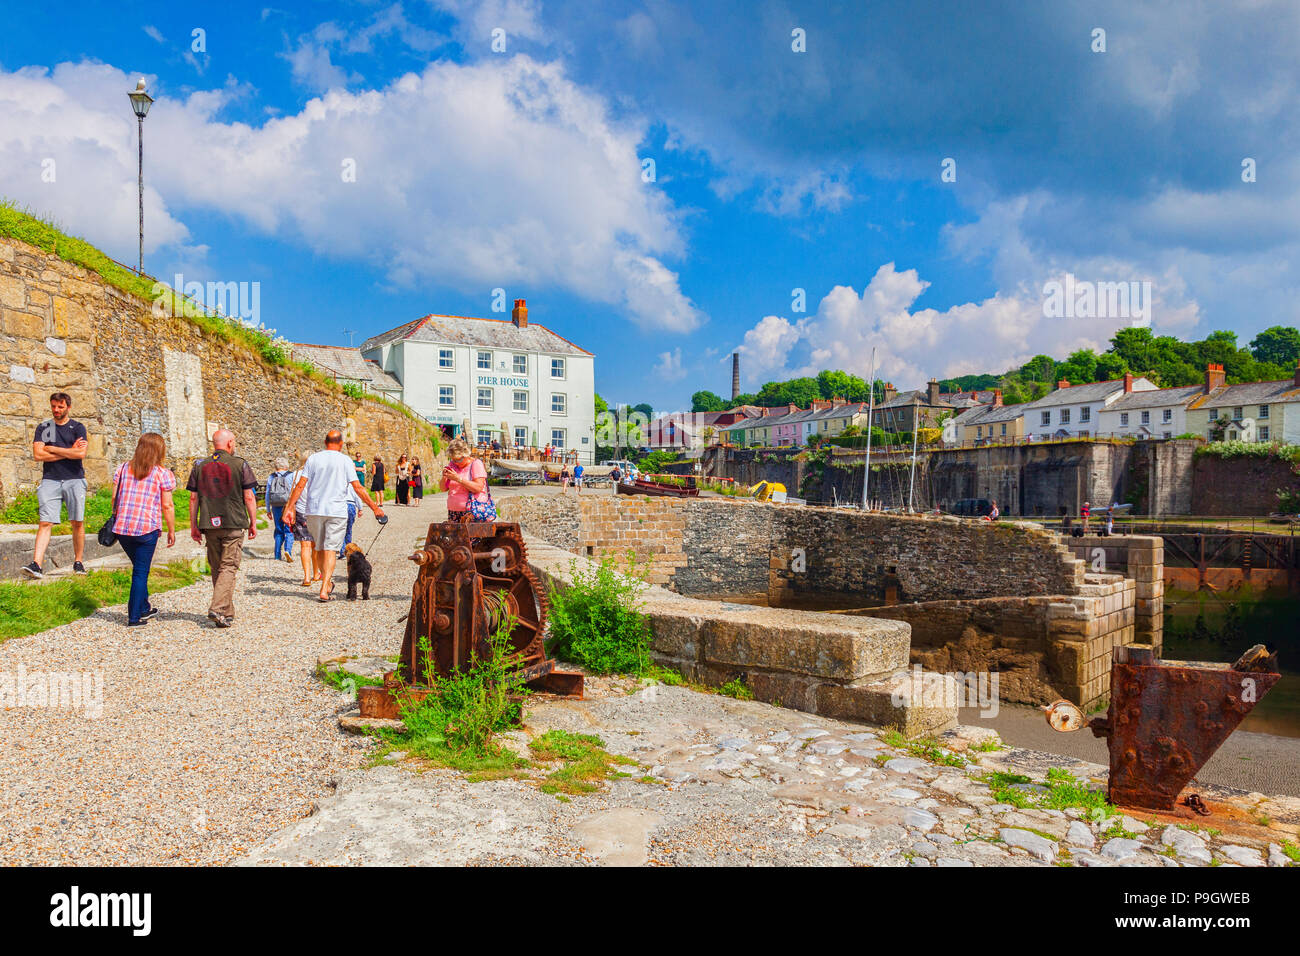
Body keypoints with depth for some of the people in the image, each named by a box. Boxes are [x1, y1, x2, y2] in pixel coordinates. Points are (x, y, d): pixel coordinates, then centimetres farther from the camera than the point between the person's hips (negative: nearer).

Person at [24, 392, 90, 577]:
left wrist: (52, 449, -3)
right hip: (50, 480, 1)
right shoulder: (43, 427, 12)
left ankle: (78, 562, 10)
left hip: (74, 479, -1)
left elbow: (81, 453, -9)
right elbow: (38, 454, 0)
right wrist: (69, 452, -3)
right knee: (45, 522, -7)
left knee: (77, 523, 2)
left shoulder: (77, 427, 6)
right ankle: (37, 564, -13)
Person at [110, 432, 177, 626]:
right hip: (148, 529, -5)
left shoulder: (123, 468, 8)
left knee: (139, 568, 21)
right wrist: (171, 531, 2)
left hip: (122, 527, 5)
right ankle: (134, 617, 5)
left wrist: (117, 519, 21)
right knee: (141, 572, 4)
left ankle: (144, 608, 32)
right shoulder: (163, 474, -5)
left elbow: (115, 497, 8)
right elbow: (167, 506, -6)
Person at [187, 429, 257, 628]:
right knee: (229, 567, -2)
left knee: (216, 568, 14)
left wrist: (193, 526, 13)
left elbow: (193, 497, 8)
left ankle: (227, 612, 20)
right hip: (234, 524, -4)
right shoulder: (240, 465, -2)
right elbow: (249, 497, -4)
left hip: (209, 525, 4)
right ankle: (218, 609, -15)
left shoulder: (199, 466, 8)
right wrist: (253, 523, 4)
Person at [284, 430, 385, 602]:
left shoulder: (313, 459, 5)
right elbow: (358, 488, -6)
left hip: (313, 510, 3)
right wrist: (374, 507, 0)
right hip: (336, 511, -3)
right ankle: (324, 589, -12)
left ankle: (327, 583, 27)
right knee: (331, 549, -2)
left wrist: (291, 506, 5)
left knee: (320, 548, 16)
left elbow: (300, 485, 0)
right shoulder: (345, 460, -2)